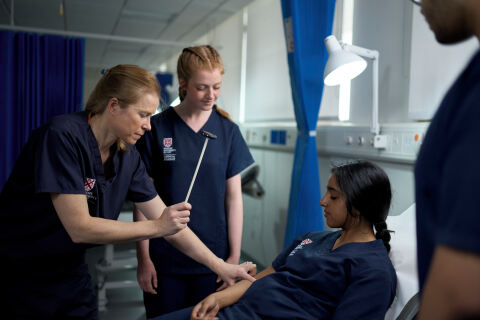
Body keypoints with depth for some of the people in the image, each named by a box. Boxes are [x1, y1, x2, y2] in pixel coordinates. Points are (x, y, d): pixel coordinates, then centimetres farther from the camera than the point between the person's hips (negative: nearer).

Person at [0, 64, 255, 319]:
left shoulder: (128, 157, -5)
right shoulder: (63, 137, -25)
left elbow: (167, 222, -2)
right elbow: (79, 228, -27)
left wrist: (221, 266, -3)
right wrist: (157, 227, -24)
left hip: (71, 275, 6)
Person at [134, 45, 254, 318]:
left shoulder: (228, 131, 0)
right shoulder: (157, 129, -5)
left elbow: (234, 197, 2)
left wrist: (234, 255, 0)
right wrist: (143, 258, -2)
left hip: (212, 257, 2)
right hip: (165, 258, -1)